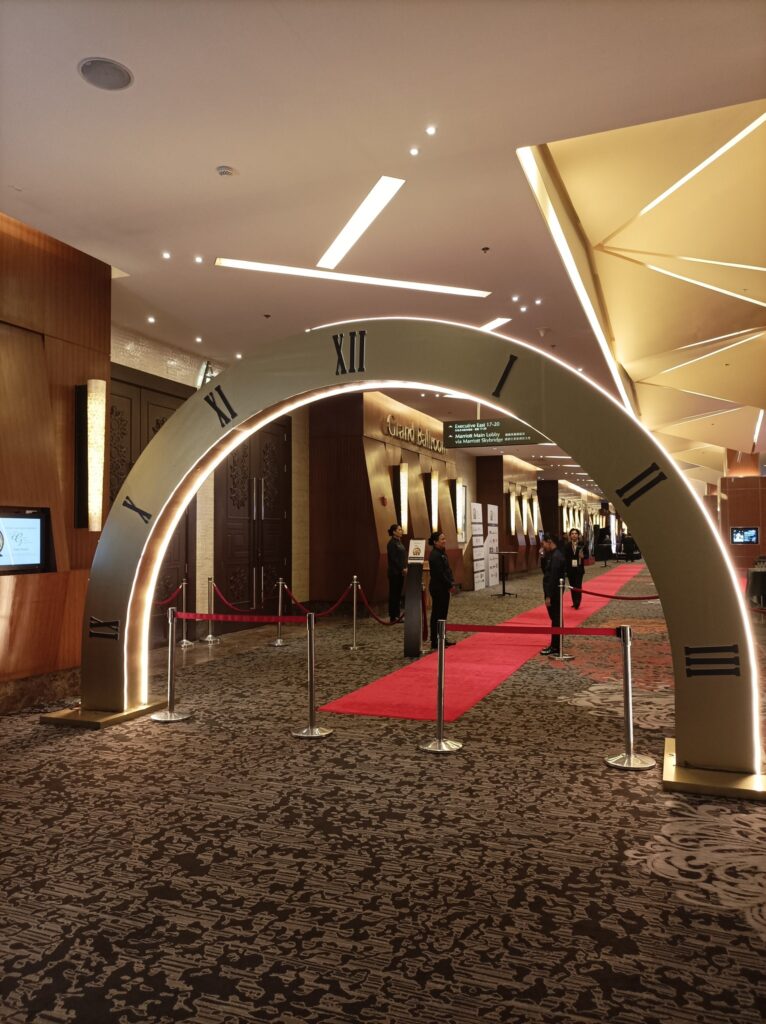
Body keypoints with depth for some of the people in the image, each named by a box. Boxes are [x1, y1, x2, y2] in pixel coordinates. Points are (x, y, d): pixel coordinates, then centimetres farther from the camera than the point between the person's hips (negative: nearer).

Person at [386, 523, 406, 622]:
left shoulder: (399, 542, 14)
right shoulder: (392, 543, -12)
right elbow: (394, 559, -17)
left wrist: (404, 568, 7)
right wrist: (402, 569, -17)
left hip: (400, 572, 8)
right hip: (394, 572, -8)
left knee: (398, 593, 11)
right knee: (394, 593, -2)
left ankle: (397, 614, 17)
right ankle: (393, 616, 4)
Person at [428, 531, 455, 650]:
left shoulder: (442, 553, 14)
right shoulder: (435, 555, -17)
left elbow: (447, 570, 16)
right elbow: (440, 573, -22)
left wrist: (451, 583, 2)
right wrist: (450, 585, -14)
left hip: (444, 588, 10)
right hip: (438, 588, -10)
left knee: (443, 614, 15)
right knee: (437, 615, -4)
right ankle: (435, 643, 1)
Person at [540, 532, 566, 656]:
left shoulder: (556, 556, -20)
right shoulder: (553, 555, 11)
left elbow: (554, 578, -23)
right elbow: (546, 571, 17)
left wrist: (549, 596, -22)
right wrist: (544, 557, 2)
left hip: (553, 593, -10)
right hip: (553, 592, 10)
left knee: (555, 619, -2)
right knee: (555, 619, 15)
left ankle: (555, 647, 4)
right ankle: (555, 645, 23)